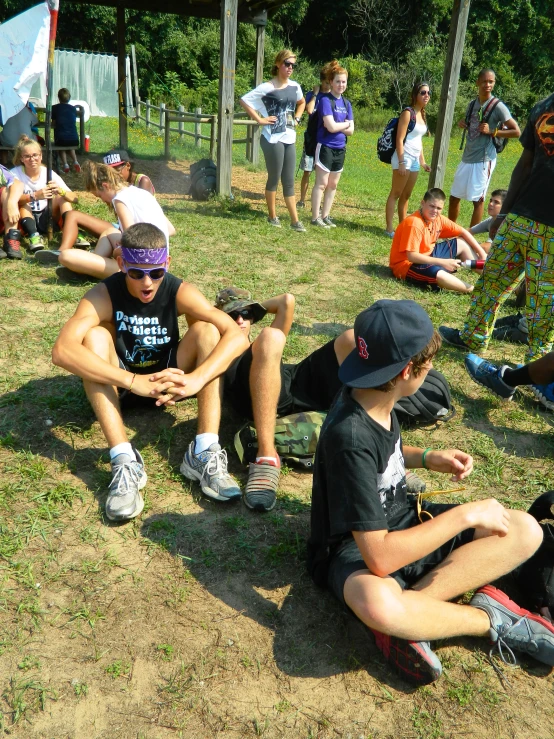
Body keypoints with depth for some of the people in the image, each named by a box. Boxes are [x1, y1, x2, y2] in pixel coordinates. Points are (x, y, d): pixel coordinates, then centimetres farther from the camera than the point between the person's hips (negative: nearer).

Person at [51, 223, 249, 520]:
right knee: (94, 336, -29)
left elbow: (237, 336, -29)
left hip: (167, 380, 1)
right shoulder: (104, 295, -22)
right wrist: (133, 381, -50)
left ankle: (204, 453, -32)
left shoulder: (179, 292, -18)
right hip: (120, 385, -1)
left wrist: (196, 378, -46)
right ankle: (124, 461, -39)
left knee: (206, 329, -23)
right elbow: (62, 350, -39)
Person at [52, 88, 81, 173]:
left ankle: (65, 164, 3)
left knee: (61, 149, 28)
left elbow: (53, 123, 5)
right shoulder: (73, 108, 9)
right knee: (71, 148, 33)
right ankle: (75, 162, 9)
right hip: (74, 139, 2)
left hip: (60, 139, -2)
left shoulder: (54, 108, 3)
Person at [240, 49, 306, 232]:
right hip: (273, 139, -6)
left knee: (289, 181, 7)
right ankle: (272, 216, 18)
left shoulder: (294, 86, 8)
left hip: (289, 138, 6)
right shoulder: (267, 87, -9)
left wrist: (297, 119, 13)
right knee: (274, 179, 3)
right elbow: (244, 100, -11)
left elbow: (301, 102, 28)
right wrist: (259, 120, -13)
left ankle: (295, 220, 8)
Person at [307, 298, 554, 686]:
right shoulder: (350, 436, -31)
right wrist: (466, 514, -25)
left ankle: (411, 610, -16)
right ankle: (491, 619, -15)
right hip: (357, 548, -8)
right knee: (376, 602, -43)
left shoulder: (377, 399, -5)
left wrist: (427, 457, 0)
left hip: (404, 522, 9)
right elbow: (380, 558, -33)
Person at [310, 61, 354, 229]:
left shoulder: (346, 103, 10)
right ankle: (315, 217, 0)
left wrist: (337, 125, -11)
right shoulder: (325, 100, -11)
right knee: (321, 183, -5)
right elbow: (331, 127, -20)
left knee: (333, 185, 10)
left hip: (340, 148, 7)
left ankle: (326, 216, 18)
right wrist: (345, 123, -4)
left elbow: (351, 130, 4)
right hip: (326, 147, -7)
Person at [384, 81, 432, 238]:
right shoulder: (408, 112, -11)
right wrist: (401, 162, -21)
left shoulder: (422, 114, 15)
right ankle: (389, 228, -1)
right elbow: (400, 139, -16)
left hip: (414, 160, 9)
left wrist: (422, 161, 17)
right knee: (395, 194, -4)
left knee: (406, 195, 13)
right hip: (404, 158, -9)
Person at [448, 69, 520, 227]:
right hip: (466, 158, 7)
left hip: (483, 160, -7)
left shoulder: (498, 107, -8)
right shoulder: (472, 104, 10)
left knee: (477, 200, -4)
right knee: (454, 196, 13)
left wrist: (492, 132, -16)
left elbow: (516, 132, -7)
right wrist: (462, 123, 5)